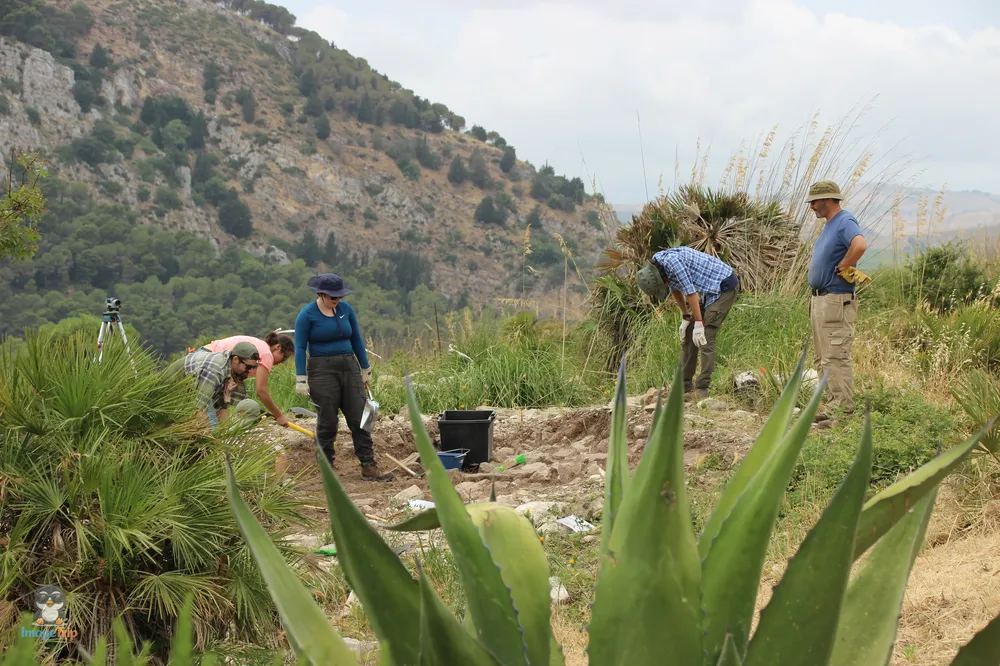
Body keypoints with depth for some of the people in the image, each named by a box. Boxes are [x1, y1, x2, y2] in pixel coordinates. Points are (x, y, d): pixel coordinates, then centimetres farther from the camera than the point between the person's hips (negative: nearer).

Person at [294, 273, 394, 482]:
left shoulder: (345, 309, 5)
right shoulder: (307, 314, -7)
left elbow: (357, 340, 13)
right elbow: (300, 347, -7)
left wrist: (366, 370, 14)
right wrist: (301, 379, -12)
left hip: (349, 367, 4)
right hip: (323, 371, -4)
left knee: (359, 418, 0)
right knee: (327, 422, 1)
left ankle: (368, 466, 2)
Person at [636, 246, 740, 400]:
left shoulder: (672, 261, -27)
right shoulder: (657, 267, 1)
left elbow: (690, 292, -26)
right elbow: (675, 289, 17)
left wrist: (698, 324, -22)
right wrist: (686, 317, 16)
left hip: (725, 287, -10)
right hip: (710, 290, 10)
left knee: (704, 338, -13)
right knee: (687, 335, 8)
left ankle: (702, 388, -10)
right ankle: (685, 385, 13)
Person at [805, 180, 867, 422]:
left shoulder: (845, 223, -14)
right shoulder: (828, 225, 17)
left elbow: (860, 245, -34)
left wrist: (842, 268, -20)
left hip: (836, 301, -11)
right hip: (819, 301, 11)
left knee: (835, 357, -10)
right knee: (821, 358, 14)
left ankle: (842, 409, -7)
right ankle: (835, 402, 20)